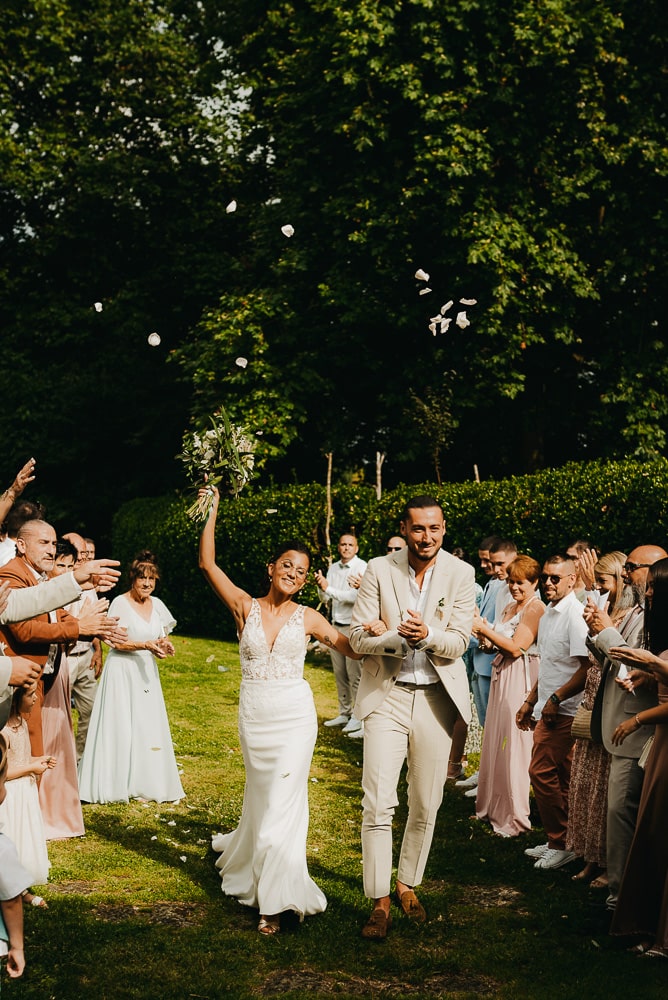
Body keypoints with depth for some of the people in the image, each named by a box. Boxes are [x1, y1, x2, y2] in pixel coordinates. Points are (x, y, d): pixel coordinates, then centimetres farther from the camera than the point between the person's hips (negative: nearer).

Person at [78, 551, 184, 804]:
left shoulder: (157, 605, 7)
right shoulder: (120, 603, -9)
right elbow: (118, 642, -11)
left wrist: (164, 645, -9)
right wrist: (145, 645, -24)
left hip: (146, 672, 5)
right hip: (122, 671, -5)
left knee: (150, 726, 3)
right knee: (120, 727, -4)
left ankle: (147, 782, 9)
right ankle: (115, 783, 3)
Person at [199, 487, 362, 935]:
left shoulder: (307, 617, 1)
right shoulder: (245, 606, 1)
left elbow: (352, 647, 0)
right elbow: (208, 563, -4)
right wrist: (212, 512, -7)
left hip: (294, 714, -1)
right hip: (253, 713, 1)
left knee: (282, 800, -7)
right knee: (261, 794, 14)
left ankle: (275, 898, 0)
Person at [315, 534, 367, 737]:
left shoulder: (361, 567, -10)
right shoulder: (333, 568, 11)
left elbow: (355, 596, -20)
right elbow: (325, 598, 9)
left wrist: (329, 588, -20)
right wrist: (321, 587, -12)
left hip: (353, 626, -7)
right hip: (336, 626, 7)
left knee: (354, 674, -7)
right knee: (339, 673, 11)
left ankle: (357, 716, -3)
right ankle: (344, 713, 19)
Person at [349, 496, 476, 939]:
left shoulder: (460, 574, -2)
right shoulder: (379, 570, -3)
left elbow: (458, 643, -6)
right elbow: (358, 636, -4)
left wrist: (427, 635, -27)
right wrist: (397, 637, -23)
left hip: (437, 698, 2)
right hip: (386, 697, -1)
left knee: (426, 806, 11)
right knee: (378, 803, -8)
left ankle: (408, 884, 29)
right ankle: (380, 901, 0)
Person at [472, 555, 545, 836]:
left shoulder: (536, 608, -14)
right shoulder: (510, 607, 15)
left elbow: (517, 647, -19)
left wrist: (484, 629, -14)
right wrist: (483, 629, -4)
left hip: (520, 680, -9)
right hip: (501, 676, 9)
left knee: (513, 747, -4)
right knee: (495, 742, 14)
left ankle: (514, 817, 4)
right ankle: (494, 805, 26)